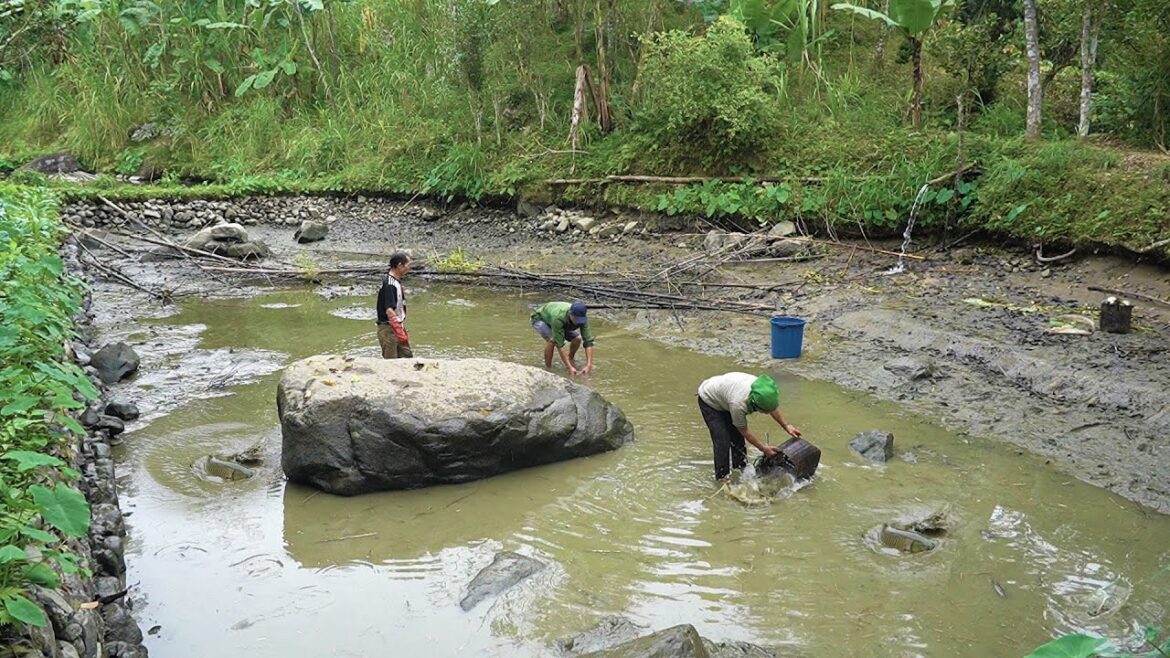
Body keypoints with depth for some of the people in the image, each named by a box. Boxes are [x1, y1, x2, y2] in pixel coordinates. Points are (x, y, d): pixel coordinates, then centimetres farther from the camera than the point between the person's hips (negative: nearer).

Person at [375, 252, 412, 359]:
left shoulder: (397, 281, 10)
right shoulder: (389, 284, -21)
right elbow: (389, 311, -26)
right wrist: (400, 332, -27)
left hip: (398, 326, 10)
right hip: (388, 329, -10)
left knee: (407, 356, 12)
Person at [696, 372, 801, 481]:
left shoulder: (762, 388, -27)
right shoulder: (738, 404, -44)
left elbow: (773, 408, -2)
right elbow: (744, 430, -25)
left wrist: (787, 425, -6)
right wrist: (764, 448, -20)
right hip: (708, 400, -7)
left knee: (737, 439, 4)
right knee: (723, 443, -15)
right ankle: (722, 478, -3)